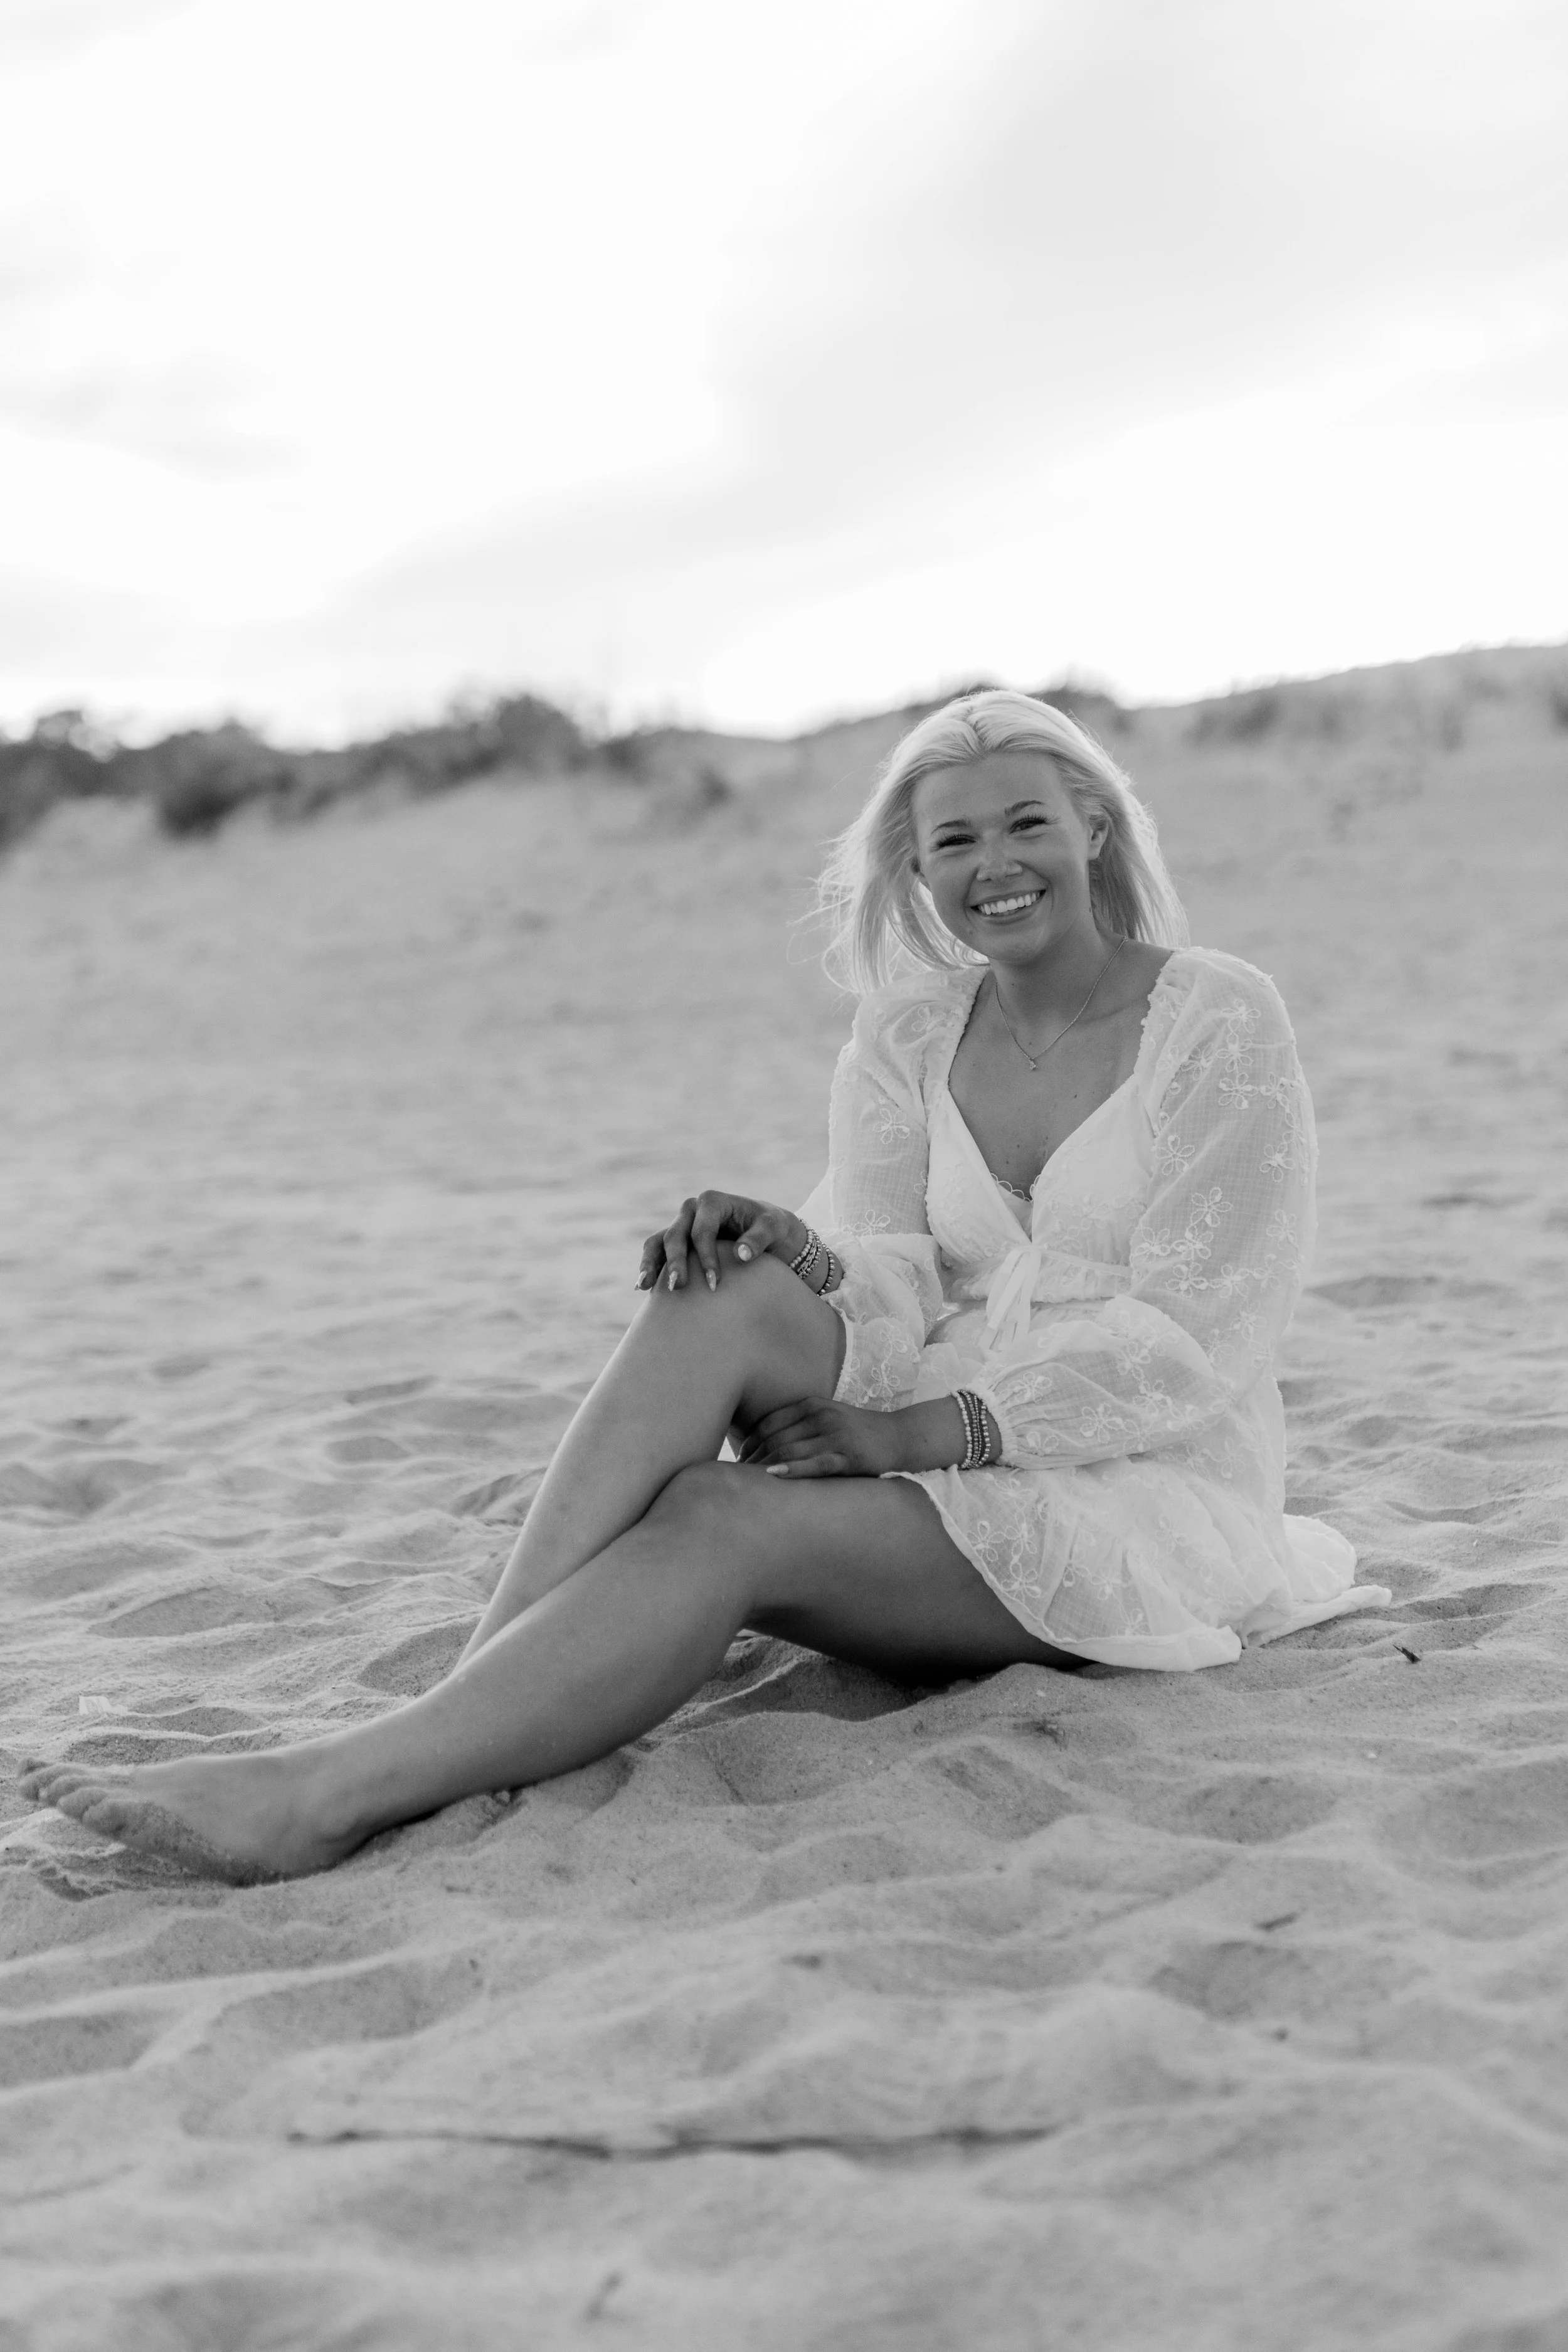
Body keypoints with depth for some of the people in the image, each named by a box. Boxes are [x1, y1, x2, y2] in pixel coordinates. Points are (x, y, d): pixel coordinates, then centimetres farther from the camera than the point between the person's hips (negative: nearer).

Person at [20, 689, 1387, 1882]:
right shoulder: (905, 1038, 11)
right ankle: (462, 1720, -37)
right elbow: (891, 1280, -1)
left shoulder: (1221, 1021, -5)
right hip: (943, 1464, 4)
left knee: (723, 1519, -31)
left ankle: (339, 1796, -36)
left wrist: (917, 1427, -20)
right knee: (725, 1298, -28)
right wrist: (804, 1267, -26)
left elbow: (1195, 1343, -12)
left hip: (1154, 1498, -4)